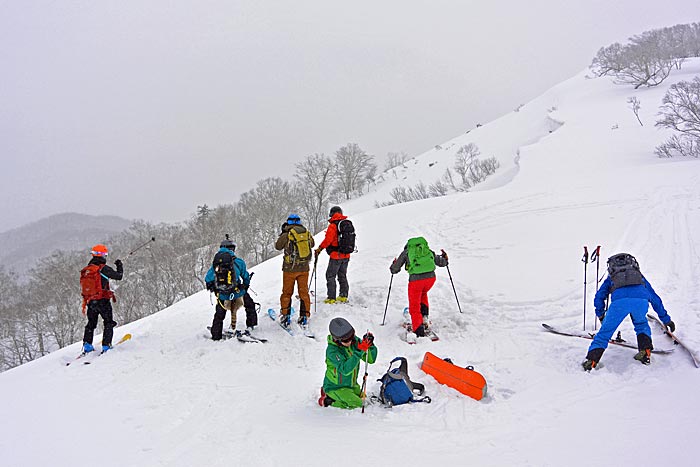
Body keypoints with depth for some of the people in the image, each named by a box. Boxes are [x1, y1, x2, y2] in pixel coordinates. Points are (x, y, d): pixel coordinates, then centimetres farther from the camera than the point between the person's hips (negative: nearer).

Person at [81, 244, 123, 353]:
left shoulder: (86, 270, 7)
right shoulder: (103, 268, -13)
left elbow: (84, 285, 16)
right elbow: (119, 276, -7)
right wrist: (120, 266, 9)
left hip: (90, 302, 6)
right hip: (103, 301, -6)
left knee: (91, 323, 21)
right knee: (109, 323, 6)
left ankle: (87, 345, 20)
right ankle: (106, 345, -1)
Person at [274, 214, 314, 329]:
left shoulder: (286, 234, -12)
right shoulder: (307, 233, -1)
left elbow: (278, 246, 5)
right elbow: (312, 244, 18)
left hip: (290, 268, -3)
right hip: (304, 268, 3)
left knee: (287, 292, 10)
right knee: (304, 292, 10)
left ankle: (285, 316, 12)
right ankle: (304, 317, 10)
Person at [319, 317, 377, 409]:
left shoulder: (355, 341, -11)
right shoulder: (332, 350, -27)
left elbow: (371, 359, -7)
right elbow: (345, 370, -38)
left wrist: (370, 345, -27)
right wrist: (359, 351, -43)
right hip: (335, 387, -7)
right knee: (359, 404, -18)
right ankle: (328, 400, -1)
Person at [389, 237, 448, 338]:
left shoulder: (406, 252, 16)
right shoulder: (427, 250, 23)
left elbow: (394, 270, 19)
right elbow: (441, 262, 31)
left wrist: (393, 265, 43)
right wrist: (445, 259, 54)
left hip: (416, 279, -3)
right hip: (431, 277, 3)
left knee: (414, 306, 10)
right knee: (423, 294, 35)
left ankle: (419, 330, -2)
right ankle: (424, 317, 23)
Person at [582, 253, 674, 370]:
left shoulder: (611, 277, 39)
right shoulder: (640, 276, 43)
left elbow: (599, 297, 30)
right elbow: (655, 299, 47)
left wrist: (600, 314, 47)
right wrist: (666, 319, 54)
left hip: (619, 300, -2)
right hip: (641, 300, 2)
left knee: (605, 331, 11)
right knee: (641, 324, 33)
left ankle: (591, 360, 2)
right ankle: (645, 352, 18)